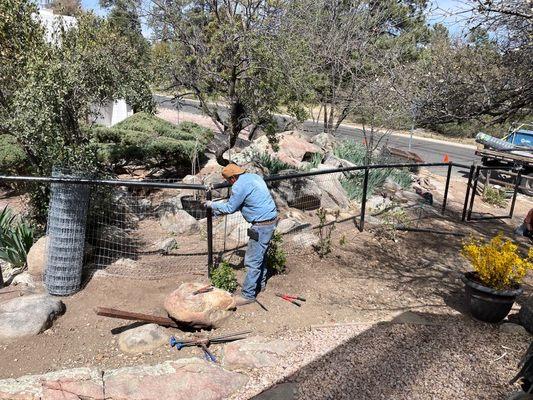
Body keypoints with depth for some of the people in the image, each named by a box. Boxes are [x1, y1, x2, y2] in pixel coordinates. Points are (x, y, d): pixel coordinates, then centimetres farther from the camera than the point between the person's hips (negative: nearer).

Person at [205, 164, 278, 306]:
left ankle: (248, 295, 6)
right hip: (271, 220, 10)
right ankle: (261, 283, 38)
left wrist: (212, 204, 8)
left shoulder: (239, 186, -16)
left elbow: (230, 208, -7)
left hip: (261, 226, -10)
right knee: (260, 254, 23)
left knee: (252, 261, -2)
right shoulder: (254, 176, 12)